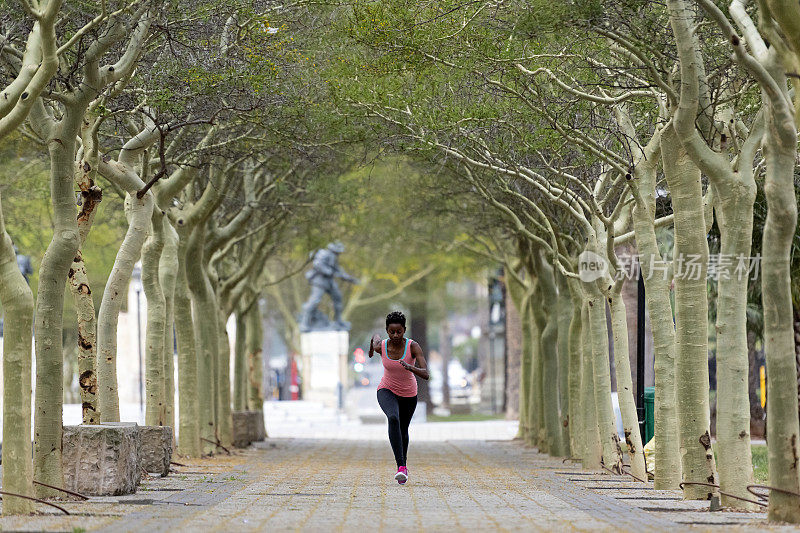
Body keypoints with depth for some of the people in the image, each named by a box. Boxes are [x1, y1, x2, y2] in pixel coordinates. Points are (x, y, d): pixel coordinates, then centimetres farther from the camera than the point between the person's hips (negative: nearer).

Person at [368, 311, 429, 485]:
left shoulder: (413, 347, -26)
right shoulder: (381, 346, -20)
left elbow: (426, 375, -35)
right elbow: (376, 336, 6)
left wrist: (411, 367, -53)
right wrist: (372, 344, 27)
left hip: (409, 395, 1)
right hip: (387, 391, -1)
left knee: (403, 431, 20)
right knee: (393, 419, -32)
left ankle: (403, 464, 50)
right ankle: (401, 467, -38)